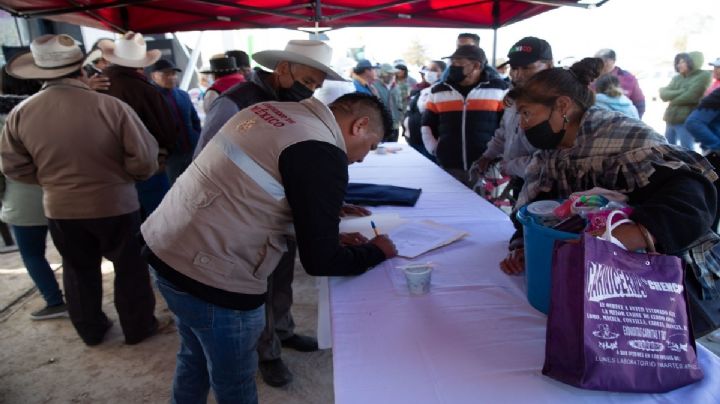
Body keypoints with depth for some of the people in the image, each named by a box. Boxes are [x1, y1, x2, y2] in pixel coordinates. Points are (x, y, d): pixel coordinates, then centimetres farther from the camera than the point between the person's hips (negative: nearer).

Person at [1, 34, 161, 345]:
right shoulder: (112, 106, -20)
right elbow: (145, 160, -18)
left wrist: (52, 179, 17)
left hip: (60, 209, 4)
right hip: (116, 205, -3)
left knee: (79, 270, 22)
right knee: (129, 267, 15)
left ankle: (91, 331, 39)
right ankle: (138, 327, 30)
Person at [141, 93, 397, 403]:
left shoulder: (275, 110, 7)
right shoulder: (323, 154, -18)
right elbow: (320, 261, -16)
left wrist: (330, 212, 19)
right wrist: (375, 251, 2)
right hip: (211, 276, -8)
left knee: (195, 358, 29)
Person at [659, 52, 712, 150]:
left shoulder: (703, 75, -3)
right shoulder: (677, 78, 14)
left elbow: (690, 96, -13)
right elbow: (663, 94, 2)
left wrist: (672, 98, 0)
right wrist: (682, 92, -11)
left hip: (686, 120, -7)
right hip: (670, 119, 7)